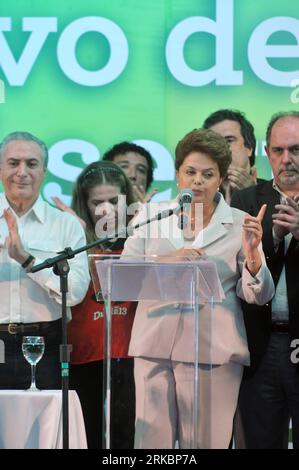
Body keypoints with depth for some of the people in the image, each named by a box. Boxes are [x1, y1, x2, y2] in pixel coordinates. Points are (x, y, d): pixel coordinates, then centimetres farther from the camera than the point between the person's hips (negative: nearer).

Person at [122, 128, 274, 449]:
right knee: (151, 439, 1)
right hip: (155, 346, 1)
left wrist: (252, 254, -17)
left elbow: (257, 295, 3)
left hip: (213, 350, -1)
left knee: (205, 442, 1)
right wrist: (168, 260, -15)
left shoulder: (239, 224, 4)